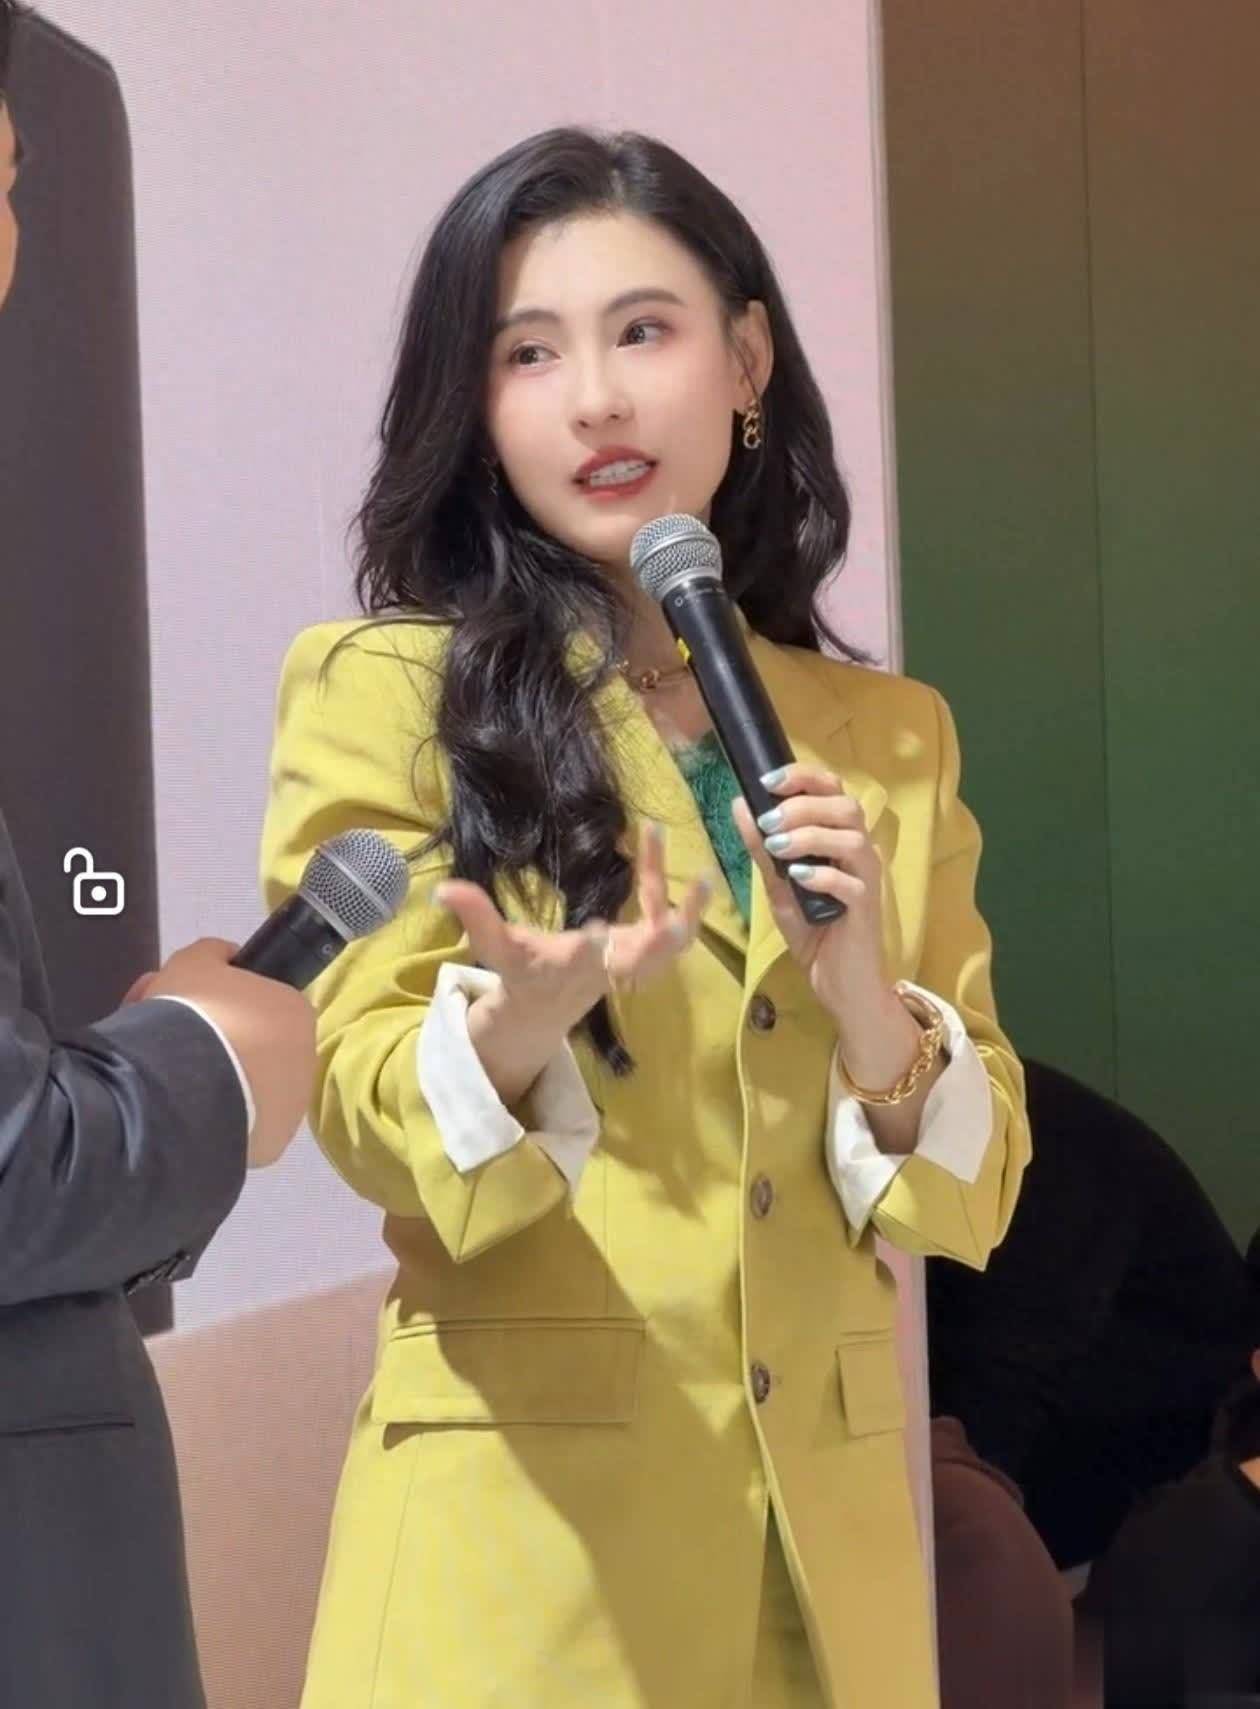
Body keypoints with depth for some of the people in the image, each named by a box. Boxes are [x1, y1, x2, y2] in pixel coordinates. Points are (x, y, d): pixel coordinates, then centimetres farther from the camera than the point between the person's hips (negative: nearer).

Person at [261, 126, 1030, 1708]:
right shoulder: (387, 690, -1)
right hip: (521, 1520, -3)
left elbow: (978, 1186, 5)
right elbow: (367, 1114, -8)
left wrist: (863, 999, -13)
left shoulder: (887, 736, 9)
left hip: (817, 1522, 4)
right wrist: (521, 1014, -28)